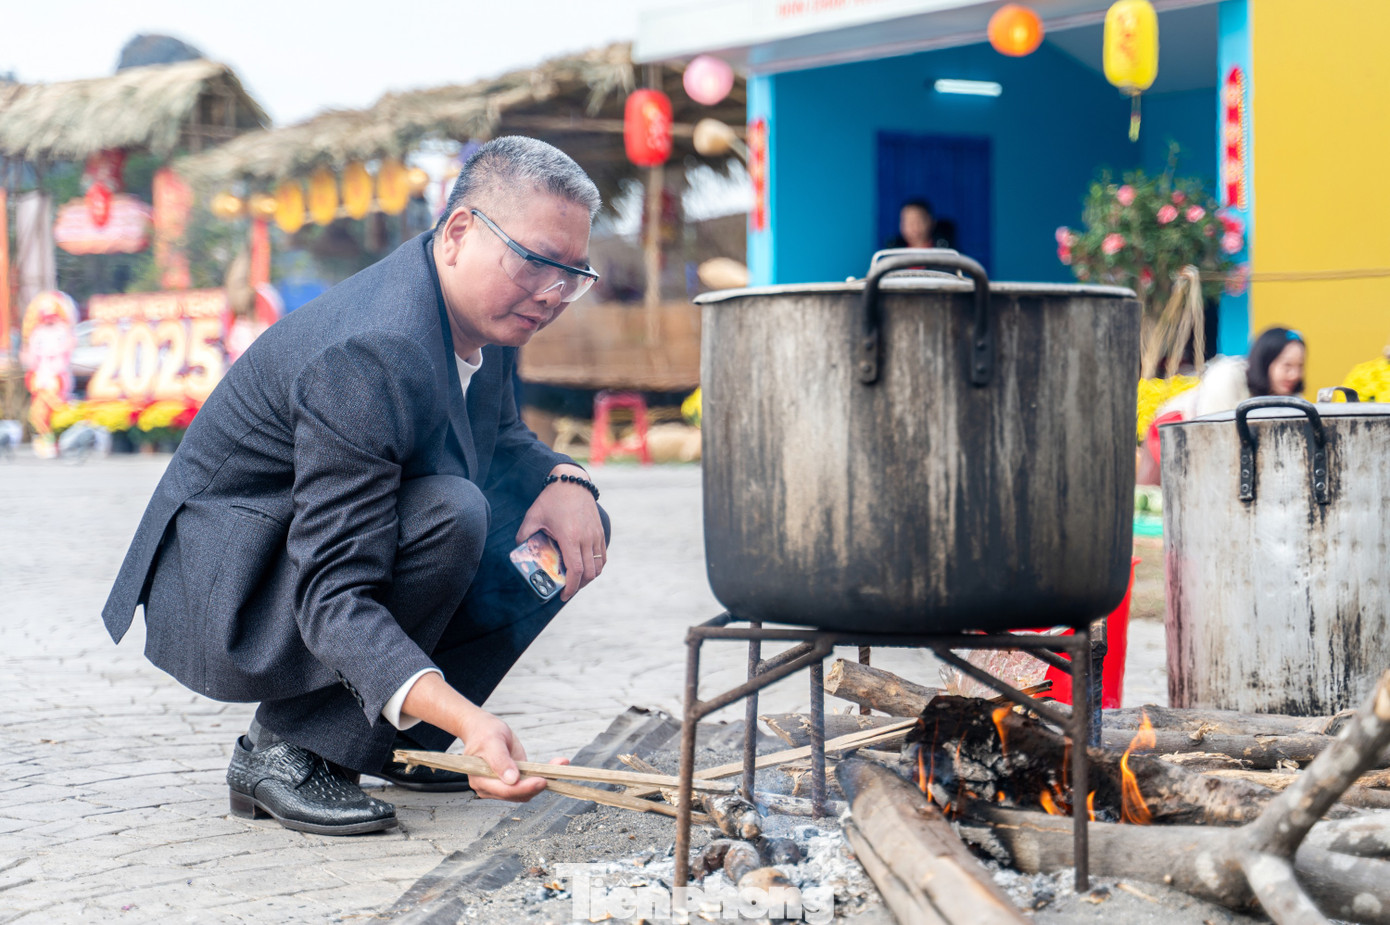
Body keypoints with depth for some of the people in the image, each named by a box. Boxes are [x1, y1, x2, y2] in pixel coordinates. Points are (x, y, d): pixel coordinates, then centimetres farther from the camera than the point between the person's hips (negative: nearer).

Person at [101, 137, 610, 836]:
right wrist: (464, 719, -48)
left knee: (576, 527, -2)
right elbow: (333, 598, -35)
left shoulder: (480, 308, -4)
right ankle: (283, 748, -17)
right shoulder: (371, 358, -32)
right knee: (451, 514, -32)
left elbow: (504, 441, 15)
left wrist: (563, 479, -10)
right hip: (221, 605, -9)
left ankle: (389, 741, 6)